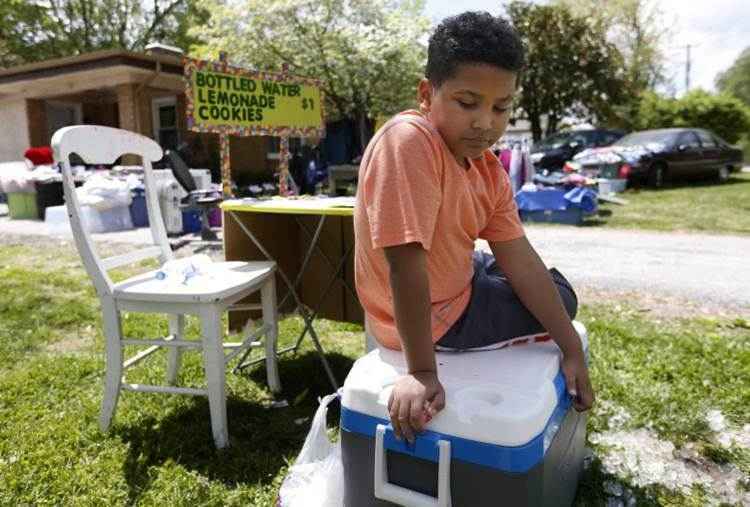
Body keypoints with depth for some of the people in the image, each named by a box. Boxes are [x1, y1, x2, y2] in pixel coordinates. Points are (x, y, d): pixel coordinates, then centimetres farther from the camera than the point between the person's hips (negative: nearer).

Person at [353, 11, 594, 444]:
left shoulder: (489, 168, -4)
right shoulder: (409, 140, -31)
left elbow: (520, 259, -5)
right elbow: (404, 264, -34)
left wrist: (572, 348, -6)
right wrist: (422, 372, -31)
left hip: (458, 281, 8)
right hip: (436, 319, -8)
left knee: (550, 283, 27)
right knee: (562, 296, 9)